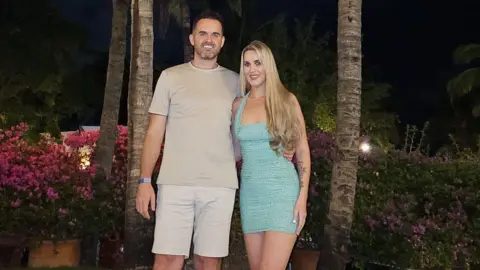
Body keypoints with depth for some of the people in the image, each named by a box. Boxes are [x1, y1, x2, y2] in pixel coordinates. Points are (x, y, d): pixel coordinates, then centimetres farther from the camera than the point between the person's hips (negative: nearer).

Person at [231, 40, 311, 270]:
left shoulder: (286, 100, -1)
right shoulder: (238, 104, 8)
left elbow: (302, 150, 0)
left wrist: (303, 196, -7)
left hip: (282, 191, -4)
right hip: (250, 192, 4)